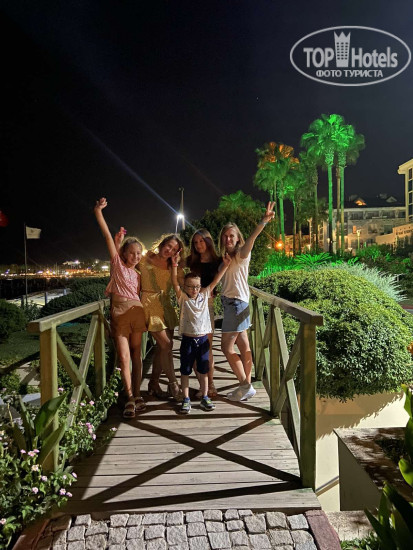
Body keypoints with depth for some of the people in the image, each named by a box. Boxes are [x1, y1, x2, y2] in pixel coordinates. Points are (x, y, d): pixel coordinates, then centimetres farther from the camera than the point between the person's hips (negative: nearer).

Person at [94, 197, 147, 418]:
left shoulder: (137, 274, 14)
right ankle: (130, 398, 6)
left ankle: (136, 395, 17)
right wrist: (98, 211, -12)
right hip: (119, 313, -4)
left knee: (136, 355, 7)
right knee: (124, 357, -5)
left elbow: (136, 294, 14)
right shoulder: (117, 263, 3)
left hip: (137, 312, 4)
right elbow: (107, 236, -6)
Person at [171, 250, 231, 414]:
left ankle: (205, 398, 24)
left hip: (203, 339, 2)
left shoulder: (204, 295, 4)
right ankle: (186, 399, 20)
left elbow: (215, 281, 2)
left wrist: (225, 265, -3)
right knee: (185, 371, 7)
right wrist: (174, 266, -28)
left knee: (203, 371, 12)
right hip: (188, 340, -2)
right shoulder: (183, 298, -4)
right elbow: (175, 283, -17)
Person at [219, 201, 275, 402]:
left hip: (237, 303, -9)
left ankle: (245, 385, 8)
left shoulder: (241, 254, -11)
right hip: (229, 302, 9)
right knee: (243, 345, 12)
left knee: (226, 347, -4)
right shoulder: (226, 257, 15)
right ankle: (247, 386, 21)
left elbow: (251, 239, -32)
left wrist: (264, 221, -49)